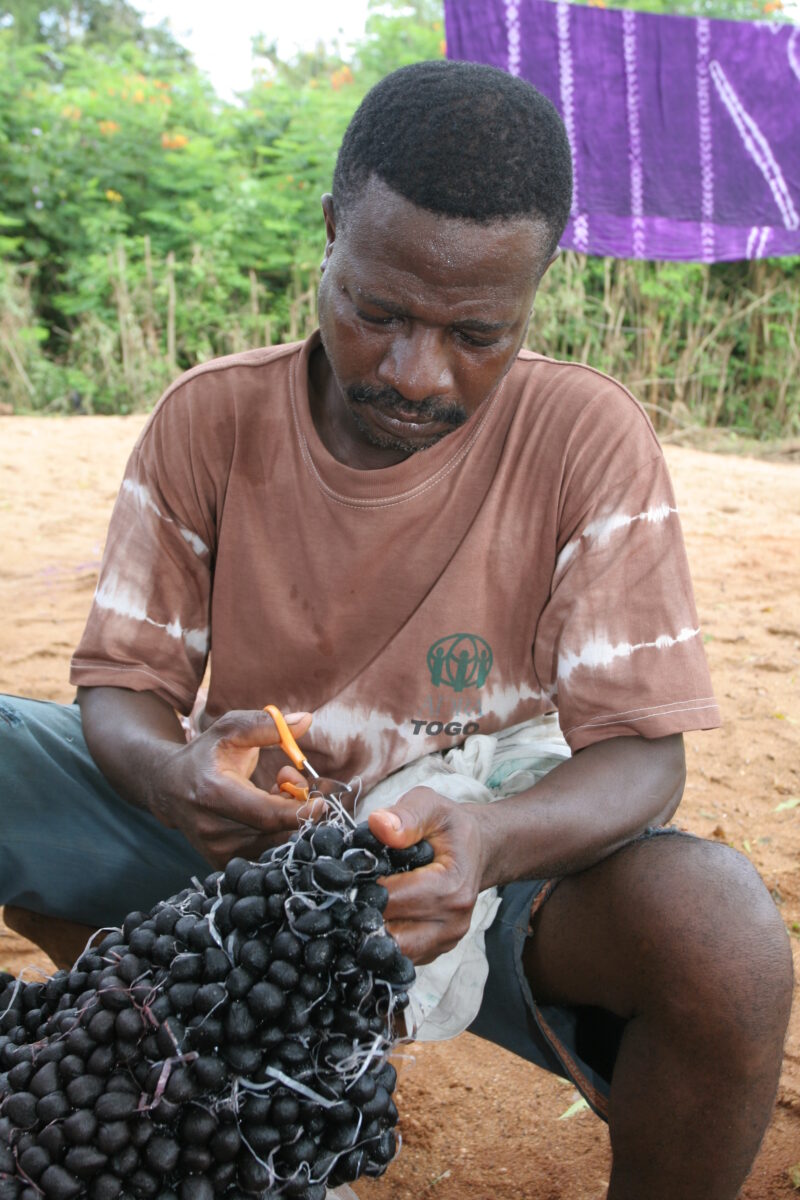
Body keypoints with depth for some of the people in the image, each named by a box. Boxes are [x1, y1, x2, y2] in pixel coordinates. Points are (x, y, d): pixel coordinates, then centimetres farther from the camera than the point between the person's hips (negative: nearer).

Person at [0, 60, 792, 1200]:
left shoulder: (590, 440, -12)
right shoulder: (209, 420, -6)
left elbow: (639, 750, -14)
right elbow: (123, 681, -3)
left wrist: (489, 840, -37)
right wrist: (170, 773, -28)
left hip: (482, 854, -2)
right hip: (242, 836, 3)